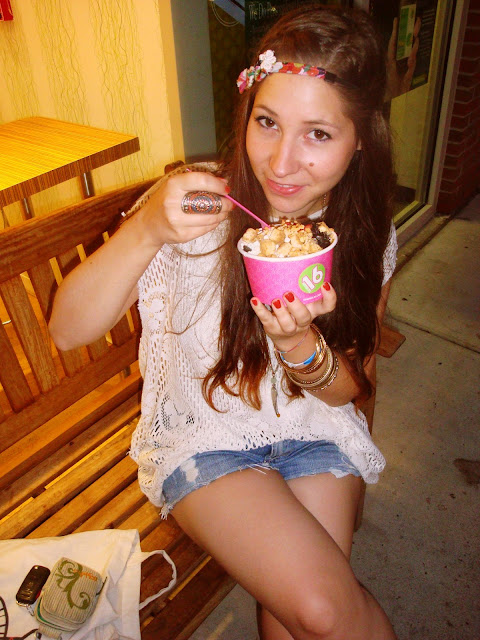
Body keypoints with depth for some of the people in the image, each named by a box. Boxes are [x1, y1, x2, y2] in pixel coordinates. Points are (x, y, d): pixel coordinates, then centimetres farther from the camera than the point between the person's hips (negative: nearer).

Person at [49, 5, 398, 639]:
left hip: (316, 427, 3)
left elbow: (349, 388, -3)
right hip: (203, 431, -2)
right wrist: (147, 230, -35)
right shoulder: (198, 206, -18)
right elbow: (67, 330, -19)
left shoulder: (367, 236, -9)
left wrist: (300, 345, -25)